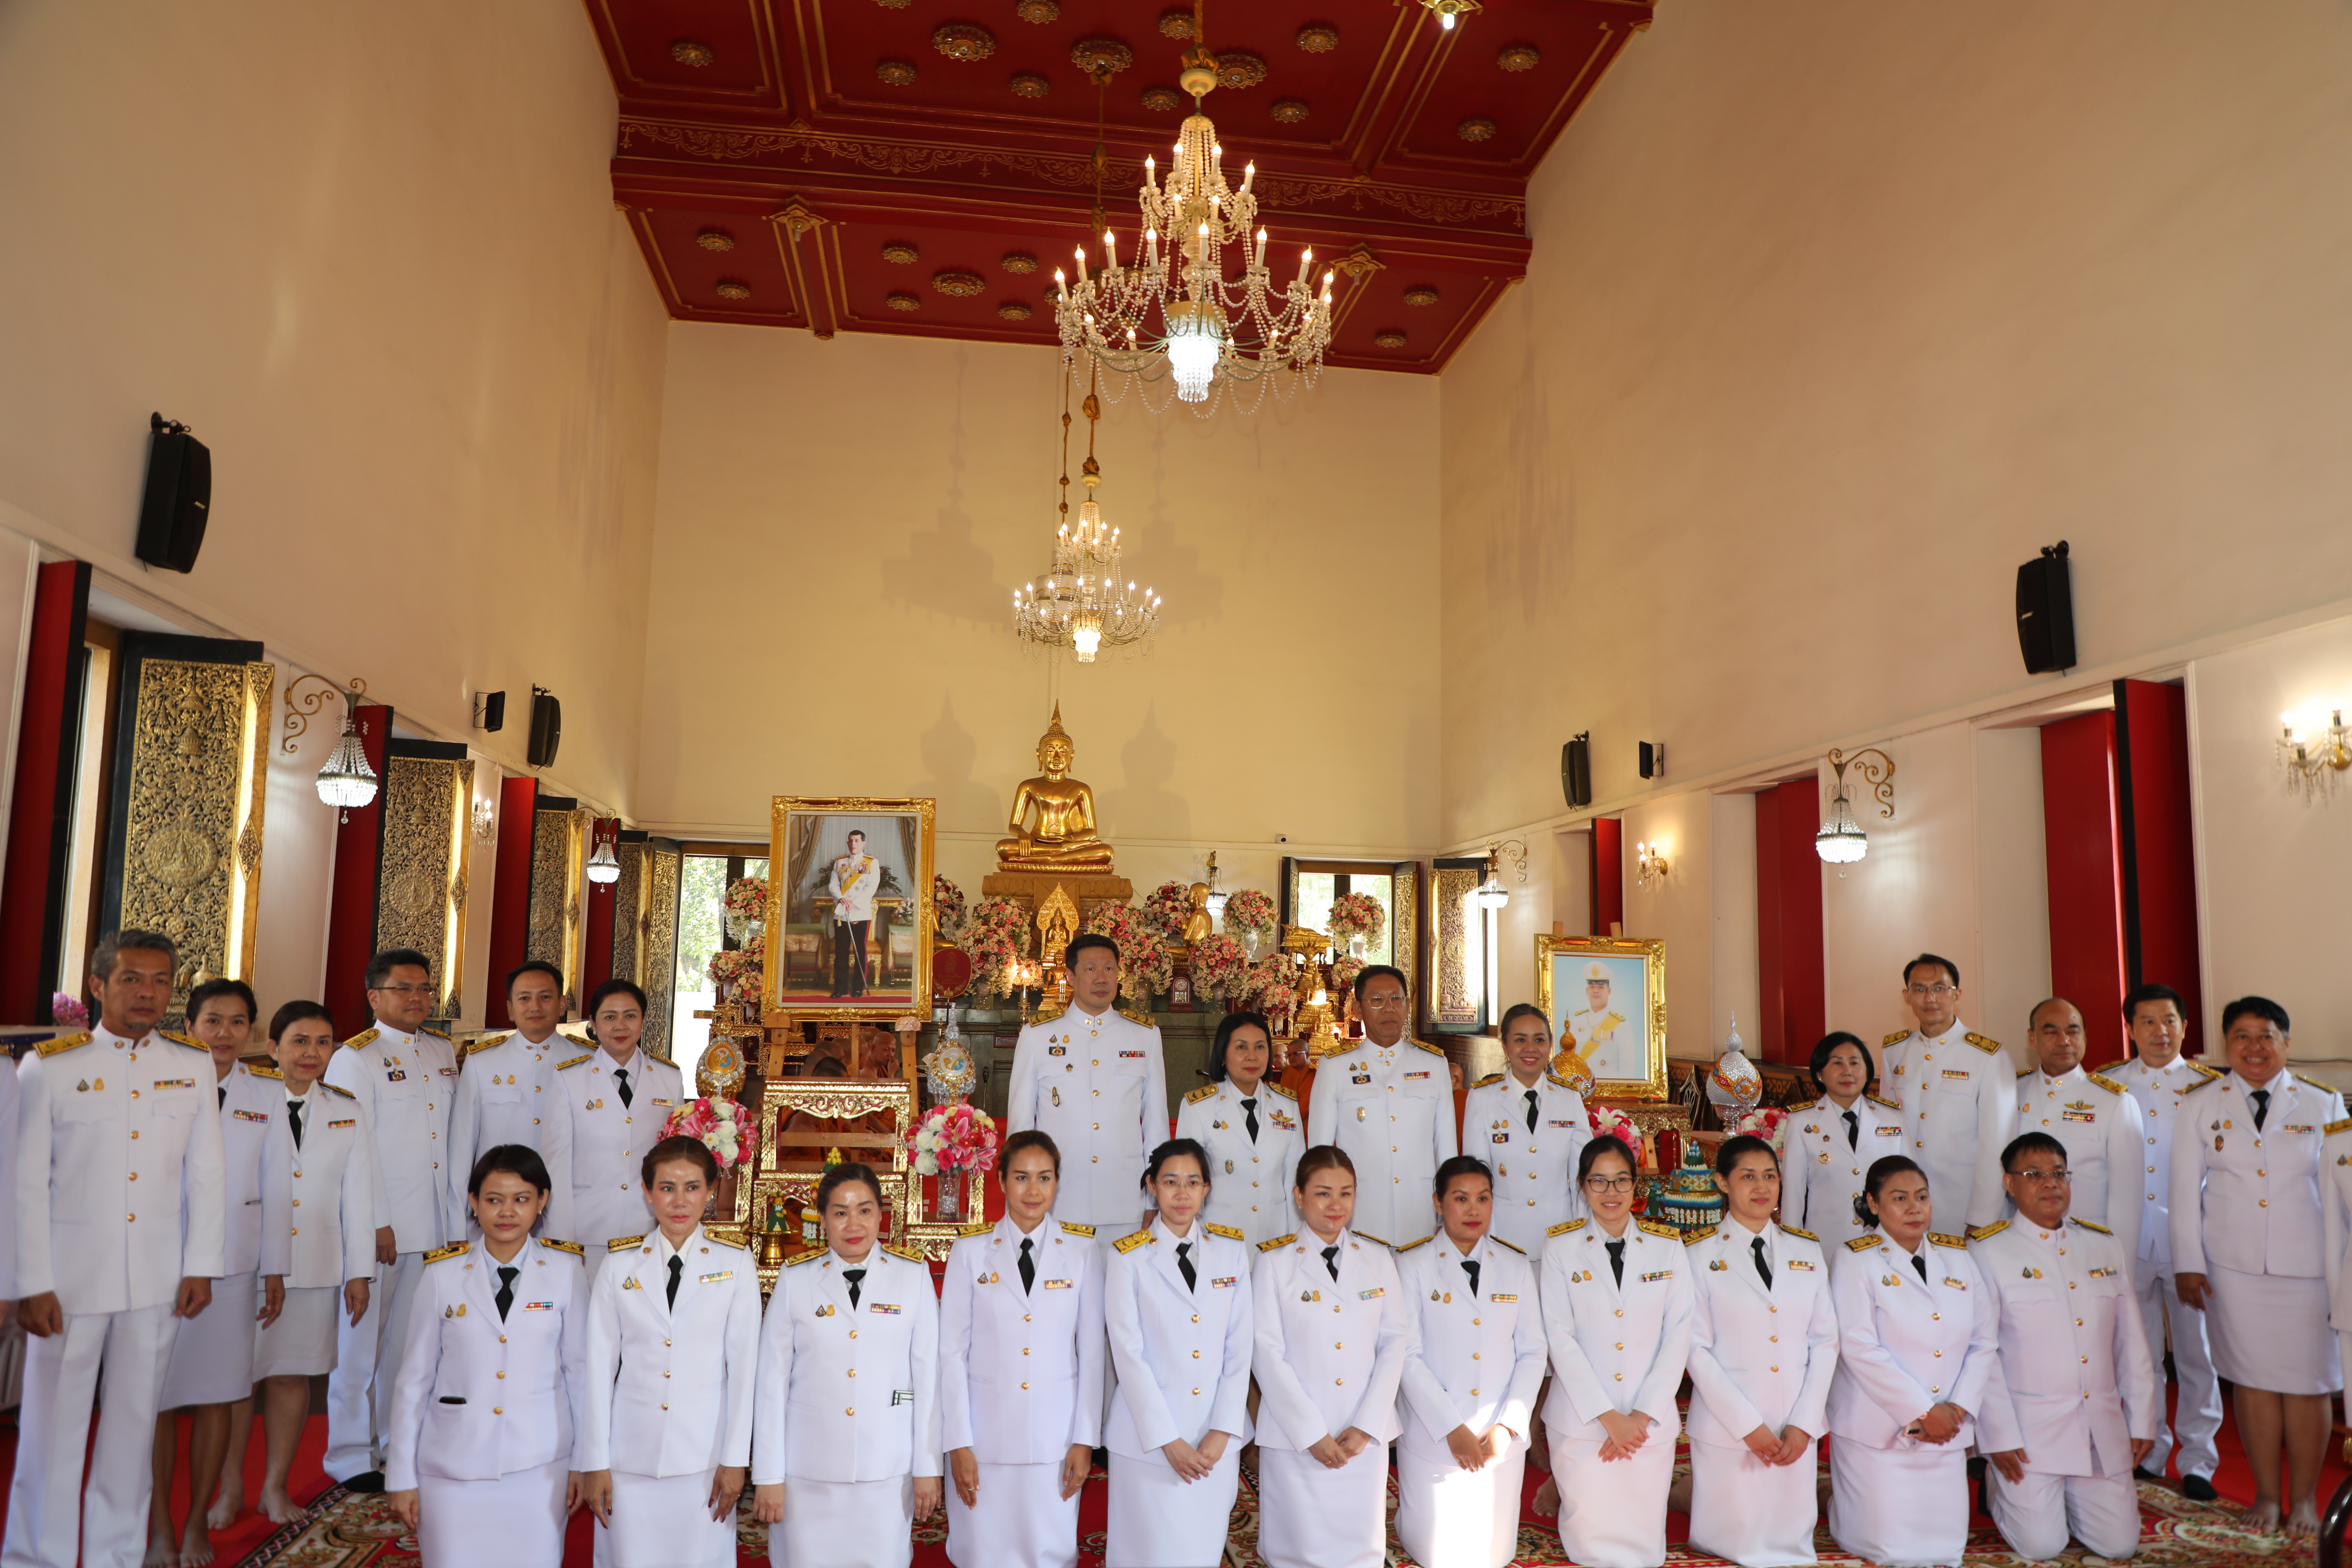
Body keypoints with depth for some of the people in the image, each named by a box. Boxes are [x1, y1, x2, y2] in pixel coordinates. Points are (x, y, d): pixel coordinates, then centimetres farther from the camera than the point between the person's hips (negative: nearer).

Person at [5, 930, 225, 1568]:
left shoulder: (194, 1065, 5)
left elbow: (206, 1172, 7)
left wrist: (201, 1267, 3)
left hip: (158, 1280, 2)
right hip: (70, 1278, -2)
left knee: (135, 1422, 10)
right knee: (52, 1427, 4)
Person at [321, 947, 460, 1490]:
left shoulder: (445, 1052, 14)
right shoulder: (356, 1058, -5)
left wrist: (459, 1214, 13)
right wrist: (376, 1223, -13)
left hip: (433, 1223, 5)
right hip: (375, 1225, -5)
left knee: (410, 1338, 12)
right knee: (361, 1339, 2)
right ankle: (353, 1456, 13)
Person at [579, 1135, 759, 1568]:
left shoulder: (735, 1263, -1)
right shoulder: (620, 1265, 2)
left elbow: (744, 1365, -2)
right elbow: (599, 1366, 2)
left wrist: (736, 1459, -4)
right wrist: (594, 1463, 1)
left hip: (704, 1456, -1)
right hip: (631, 1456, 1)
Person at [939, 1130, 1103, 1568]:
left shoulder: (1083, 1250, 1)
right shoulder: (970, 1250, -1)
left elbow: (1092, 1350, 2)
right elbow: (953, 1350, -1)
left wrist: (1085, 1439, 0)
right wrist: (958, 1444, -5)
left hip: (1056, 1433, 1)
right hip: (985, 1432, 0)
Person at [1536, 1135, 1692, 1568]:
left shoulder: (1668, 1246, 3)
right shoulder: (1561, 1247, -3)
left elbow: (1678, 1334, 0)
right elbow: (1560, 1337, -6)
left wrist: (1642, 1415, -7)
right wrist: (1608, 1417, -11)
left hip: (1650, 1422, 2)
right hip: (1581, 1420, -1)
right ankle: (1564, 1493, 31)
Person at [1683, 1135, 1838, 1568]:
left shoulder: (1807, 1252, 9)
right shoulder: (1701, 1255, -3)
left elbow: (1825, 1341, 6)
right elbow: (1697, 1349, -6)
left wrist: (1804, 1424, -4)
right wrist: (1748, 1426, -11)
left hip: (1797, 1432, 3)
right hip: (1727, 1429, -3)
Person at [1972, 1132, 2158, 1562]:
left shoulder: (2106, 1245, 11)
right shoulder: (1988, 1252, -5)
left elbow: (2130, 1340, 15)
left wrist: (2142, 1422, 10)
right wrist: (1999, 1437, -10)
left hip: (2104, 1427, 5)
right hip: (2031, 1429, -4)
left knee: (2120, 1544, -1)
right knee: (2041, 1545, -9)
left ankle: (2065, 1495, 28)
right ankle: (2000, 1483, 21)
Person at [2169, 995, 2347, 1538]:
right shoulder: (2200, 1107, 5)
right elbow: (2186, 1189, 6)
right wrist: (2188, 1264, 2)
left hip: (2308, 1265, 0)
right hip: (2234, 1267, 0)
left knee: (2308, 1383, 2)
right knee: (2253, 1379, 4)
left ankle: (2304, 1500, 18)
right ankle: (2266, 1496, 18)